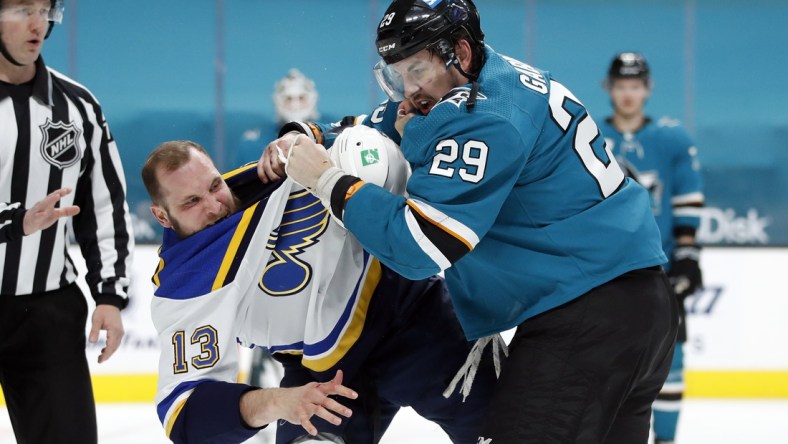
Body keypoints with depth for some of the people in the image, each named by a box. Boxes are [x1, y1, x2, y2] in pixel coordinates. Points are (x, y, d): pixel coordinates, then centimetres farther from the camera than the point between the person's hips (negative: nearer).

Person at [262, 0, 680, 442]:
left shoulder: (486, 118, -17)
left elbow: (420, 246, -21)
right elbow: (371, 130, 23)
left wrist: (327, 179, -13)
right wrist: (304, 138, 6)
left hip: (587, 318, -11)